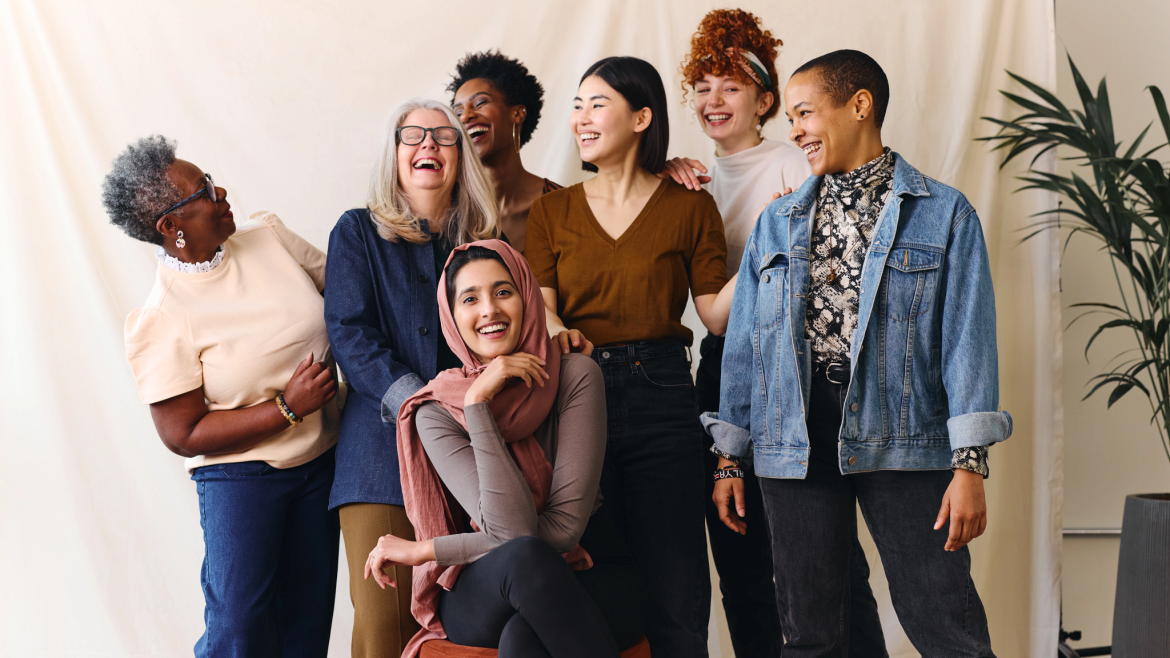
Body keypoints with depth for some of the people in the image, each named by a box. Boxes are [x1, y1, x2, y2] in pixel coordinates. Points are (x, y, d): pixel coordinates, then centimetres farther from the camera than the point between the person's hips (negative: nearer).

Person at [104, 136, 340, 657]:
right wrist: (288, 406, -19)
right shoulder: (160, 321, -18)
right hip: (240, 475, -5)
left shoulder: (267, 235, -2)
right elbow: (183, 436, -15)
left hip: (321, 460, 5)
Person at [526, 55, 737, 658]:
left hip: (661, 398, -1)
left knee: (672, 591, -2)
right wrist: (556, 332, -19)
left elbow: (714, 312, 2)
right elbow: (538, 305, 3)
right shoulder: (552, 209, 12)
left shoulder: (690, 207, 7)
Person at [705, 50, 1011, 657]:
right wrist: (729, 459, 11)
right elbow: (743, 344, 15)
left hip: (902, 441, -3)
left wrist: (970, 464, -11)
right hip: (793, 446, 4)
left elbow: (967, 337, -4)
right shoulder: (776, 224, 15)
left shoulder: (944, 214, 3)